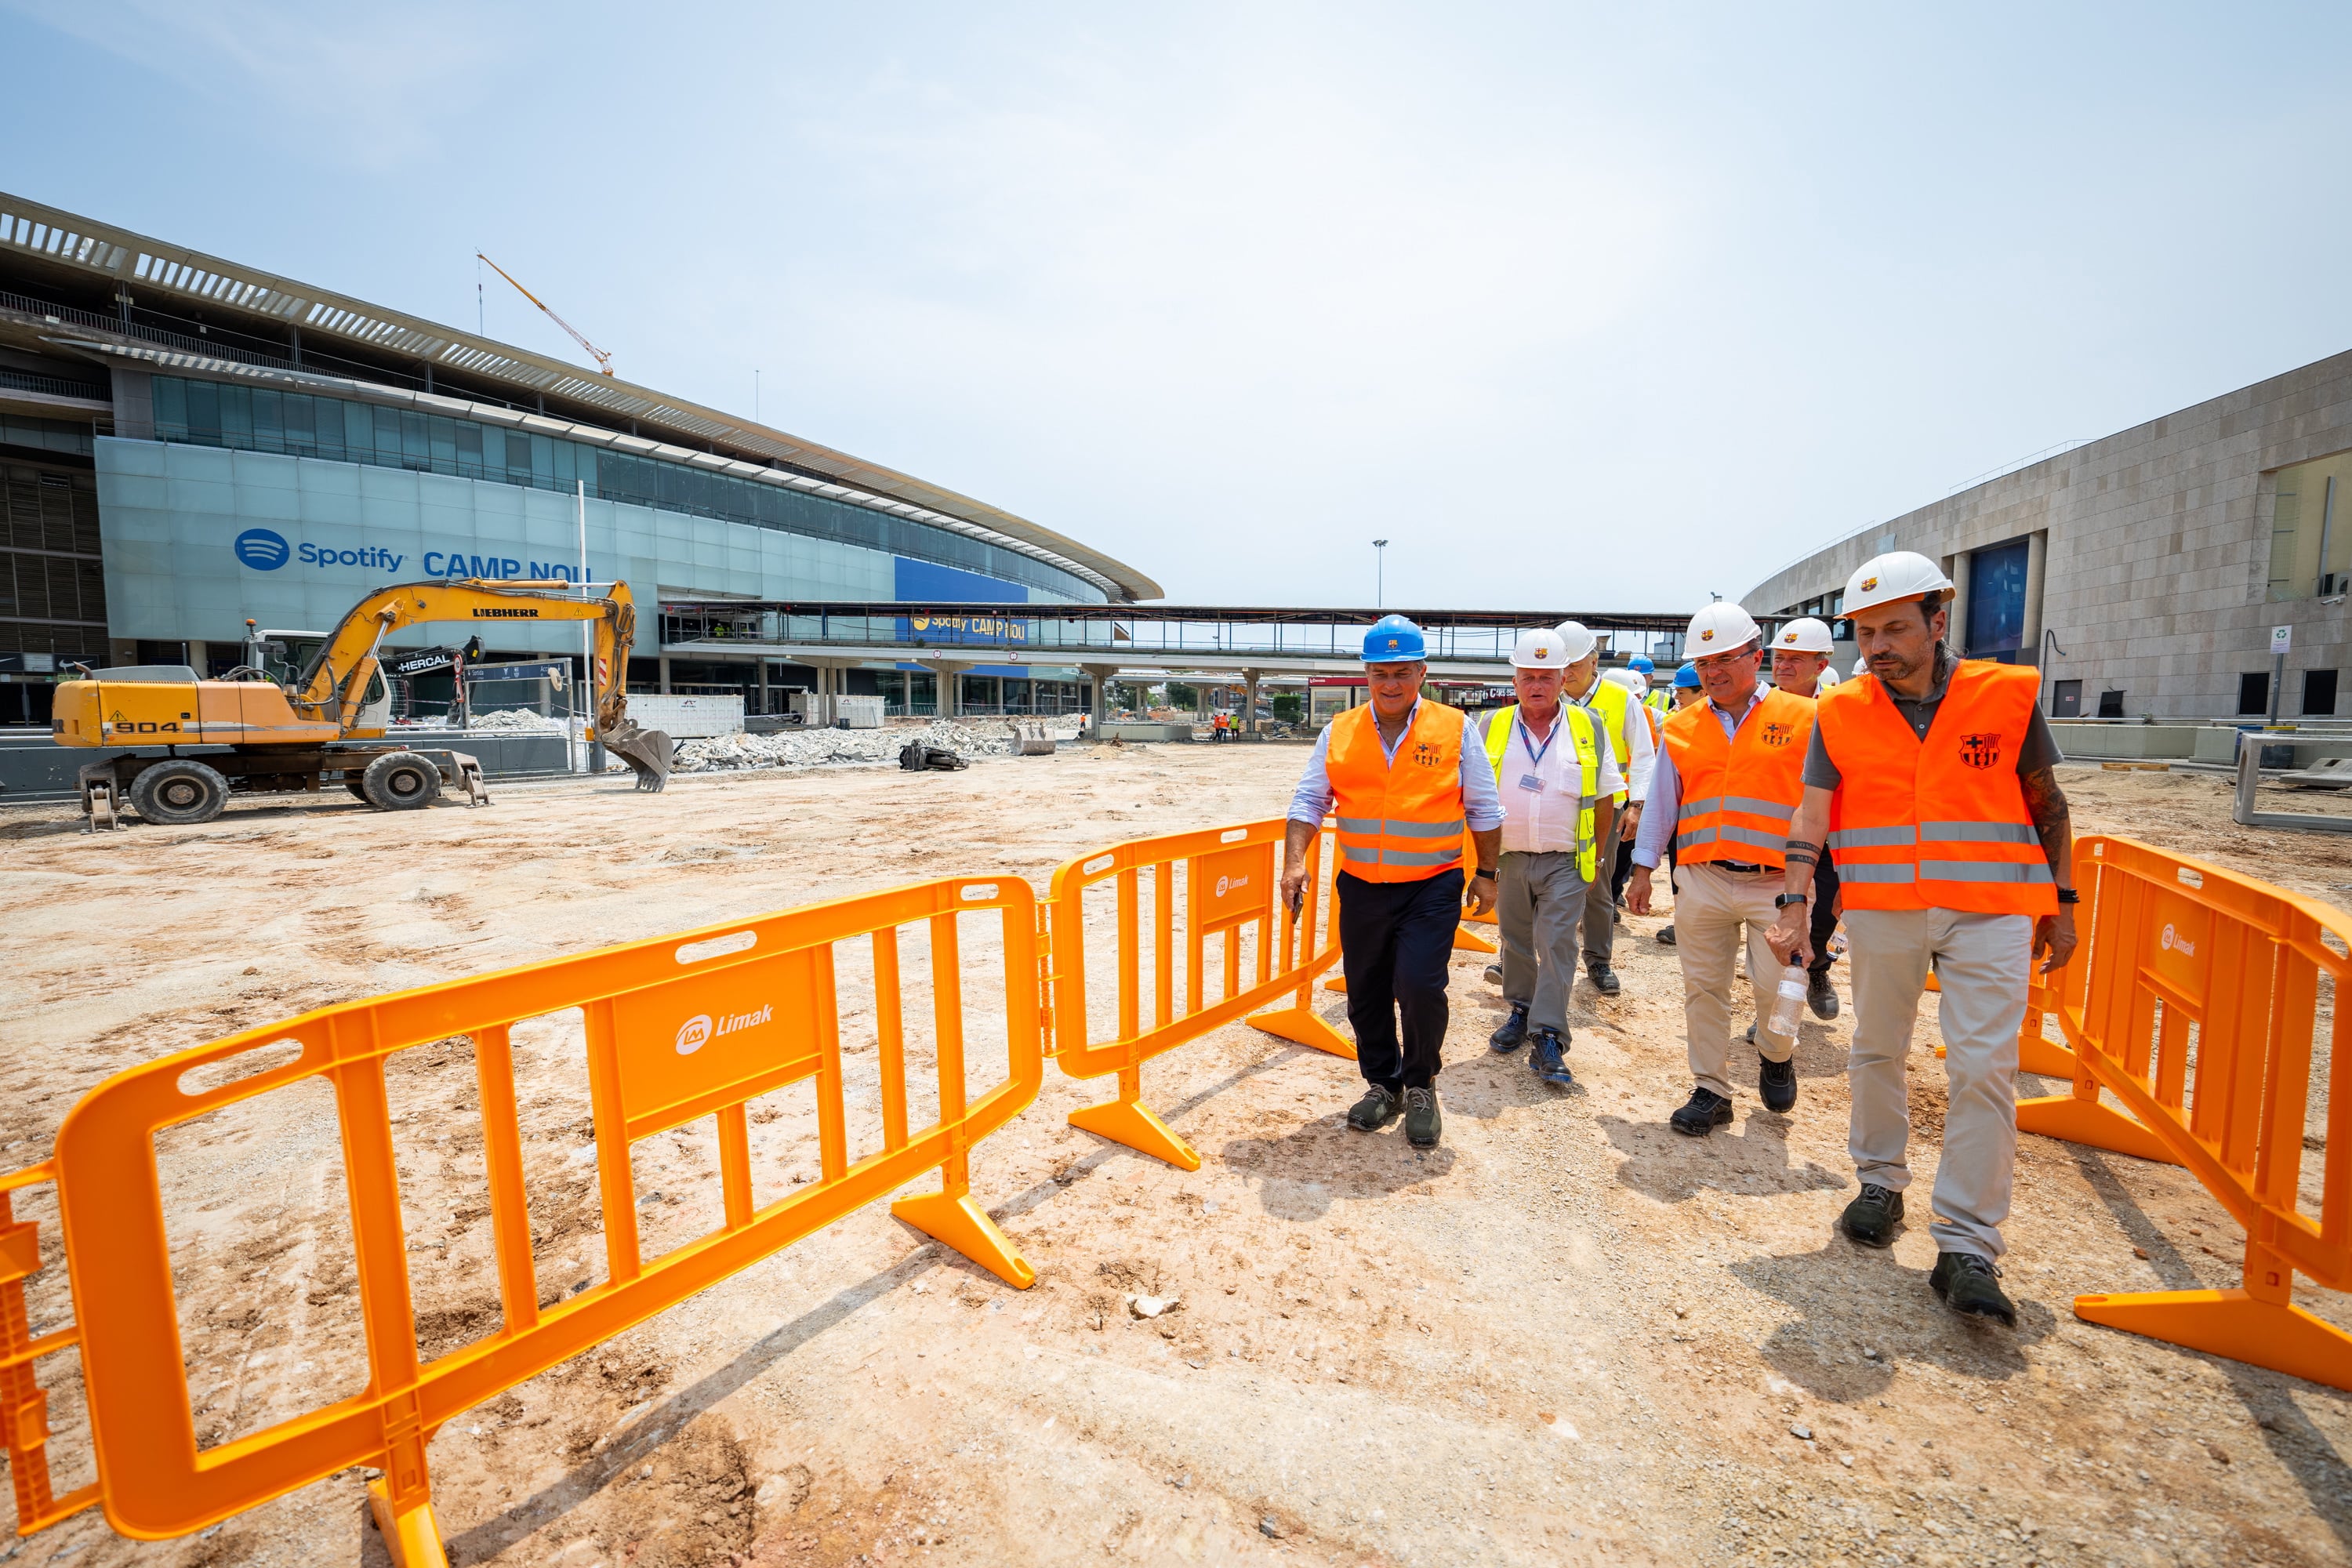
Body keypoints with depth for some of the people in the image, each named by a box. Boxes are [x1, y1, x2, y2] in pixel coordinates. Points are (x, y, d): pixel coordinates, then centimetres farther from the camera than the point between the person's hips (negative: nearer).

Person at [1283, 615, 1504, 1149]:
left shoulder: (1454, 729, -1)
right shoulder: (1338, 733, 3)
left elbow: (1483, 809, 6)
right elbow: (1309, 801, 2)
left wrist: (1486, 874, 6)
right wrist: (1294, 862, -10)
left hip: (1432, 886, -2)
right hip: (1361, 886, 3)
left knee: (1420, 986, -13)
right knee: (1366, 994, 11)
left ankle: (1420, 1085, 16)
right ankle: (1383, 1084, 35)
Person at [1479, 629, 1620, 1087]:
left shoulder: (1588, 728, 0)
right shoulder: (1493, 727, 1)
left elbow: (1604, 798, 7)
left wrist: (1596, 856, 6)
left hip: (1565, 861, -2)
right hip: (1509, 858, 2)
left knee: (1557, 945, -7)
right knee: (1516, 941, 13)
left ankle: (1548, 1039, -4)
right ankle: (1521, 1011, 32)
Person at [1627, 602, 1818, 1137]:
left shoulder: (1802, 718, 1)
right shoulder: (1681, 729, 9)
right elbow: (1661, 804, 12)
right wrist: (1642, 870, 10)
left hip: (1775, 881, -2)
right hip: (1700, 878, 3)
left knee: (1775, 986, -4)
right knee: (1703, 988, 6)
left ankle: (1776, 1057, 31)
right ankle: (1710, 1092, 21)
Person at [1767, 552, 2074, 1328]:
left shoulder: (2007, 694, 0)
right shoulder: (1841, 712, 0)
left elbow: (2047, 803, 9)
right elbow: (1811, 816, -4)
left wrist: (2061, 904, 8)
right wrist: (1794, 906, -13)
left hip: (1990, 912, -1)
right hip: (1881, 908, 1)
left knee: (1984, 1068, -5)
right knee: (1877, 1051, 12)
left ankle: (1967, 1248, 3)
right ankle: (1880, 1181, 33)